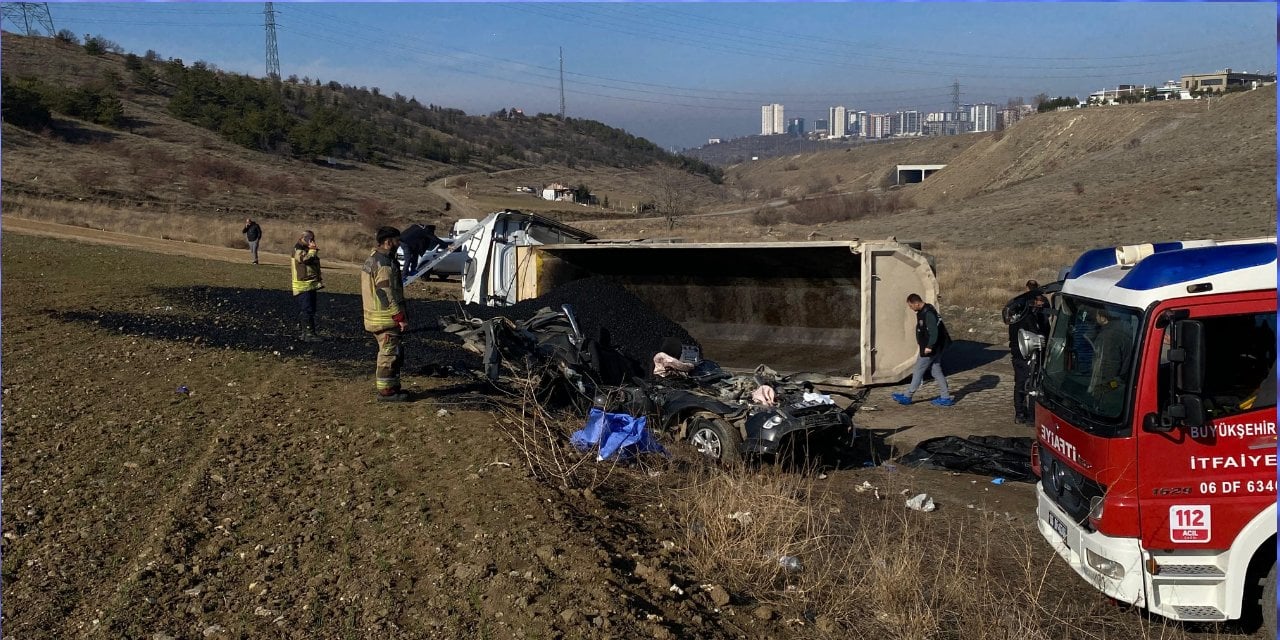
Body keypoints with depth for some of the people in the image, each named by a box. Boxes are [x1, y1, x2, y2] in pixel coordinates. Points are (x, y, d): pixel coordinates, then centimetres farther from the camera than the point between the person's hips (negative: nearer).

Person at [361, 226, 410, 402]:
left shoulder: (372, 259, 15)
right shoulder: (384, 264, -19)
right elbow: (387, 296, -22)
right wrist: (401, 318, -19)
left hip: (375, 316, 10)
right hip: (386, 318, -10)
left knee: (396, 353, 17)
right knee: (389, 354, -3)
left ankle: (390, 386, 24)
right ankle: (386, 391, 3)